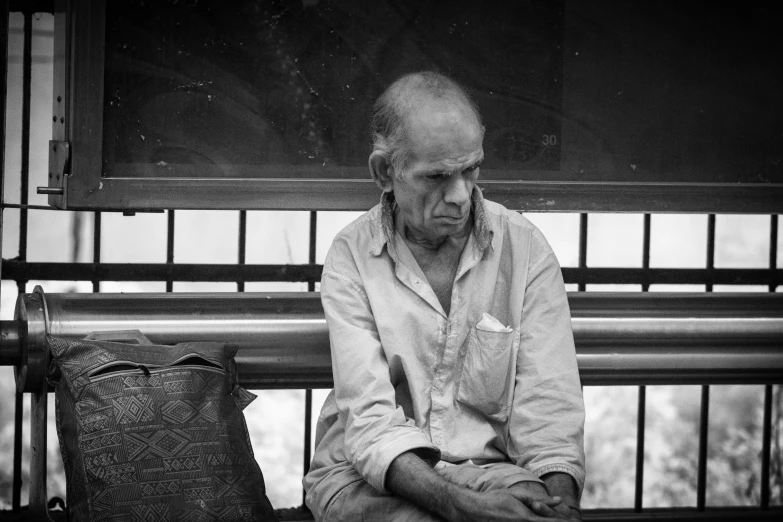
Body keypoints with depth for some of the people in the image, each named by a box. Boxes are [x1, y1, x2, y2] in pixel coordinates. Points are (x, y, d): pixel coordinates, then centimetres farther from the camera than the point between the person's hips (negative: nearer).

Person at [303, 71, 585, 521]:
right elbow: (370, 423, -14)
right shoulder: (350, 259, -4)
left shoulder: (526, 248, 0)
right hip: (371, 478, -2)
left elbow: (548, 409, -5)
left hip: (491, 467, 2)